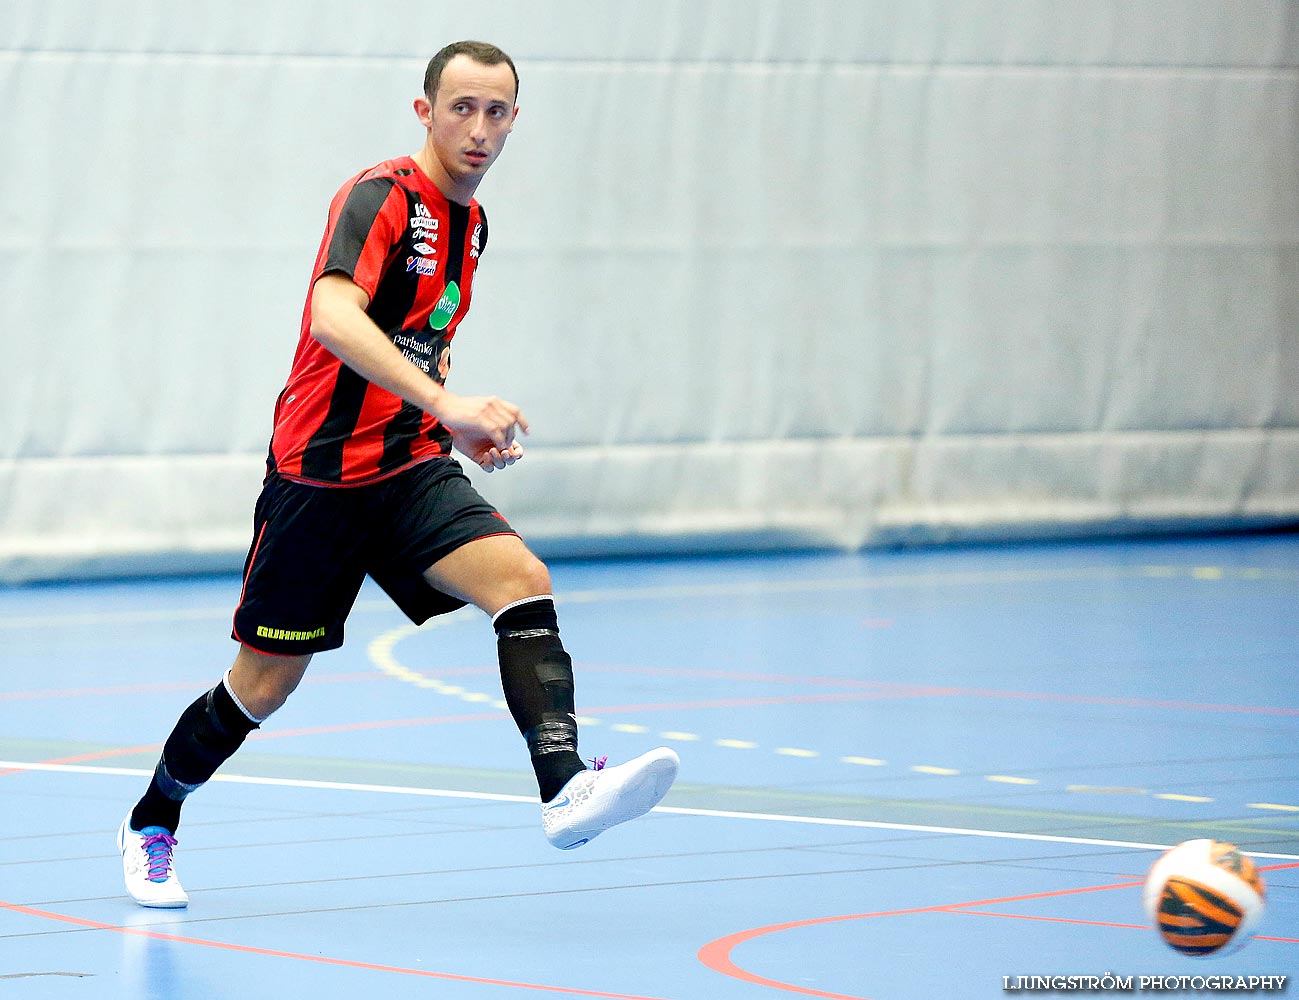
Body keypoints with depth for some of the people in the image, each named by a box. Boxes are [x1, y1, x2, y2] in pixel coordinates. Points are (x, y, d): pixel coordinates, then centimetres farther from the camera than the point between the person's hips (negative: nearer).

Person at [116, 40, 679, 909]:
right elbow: (334, 319, -33)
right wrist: (444, 402, -43)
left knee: (523, 580, -22)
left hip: (411, 471, 6)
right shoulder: (384, 196, -15)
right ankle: (151, 827, 29)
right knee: (266, 683, 4)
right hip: (319, 474, -6)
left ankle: (565, 787, -37)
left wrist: (464, 423, 8)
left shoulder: (470, 222, 10)